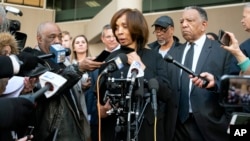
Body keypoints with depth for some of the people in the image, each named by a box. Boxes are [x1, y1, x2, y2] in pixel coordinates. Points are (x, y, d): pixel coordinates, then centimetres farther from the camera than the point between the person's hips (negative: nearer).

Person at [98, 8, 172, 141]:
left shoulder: (154, 57, 2)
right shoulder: (110, 59, 4)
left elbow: (166, 94, -8)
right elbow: (99, 94, 6)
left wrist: (142, 68, -11)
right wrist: (101, 109, -14)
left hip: (147, 128, 0)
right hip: (114, 129, 1)